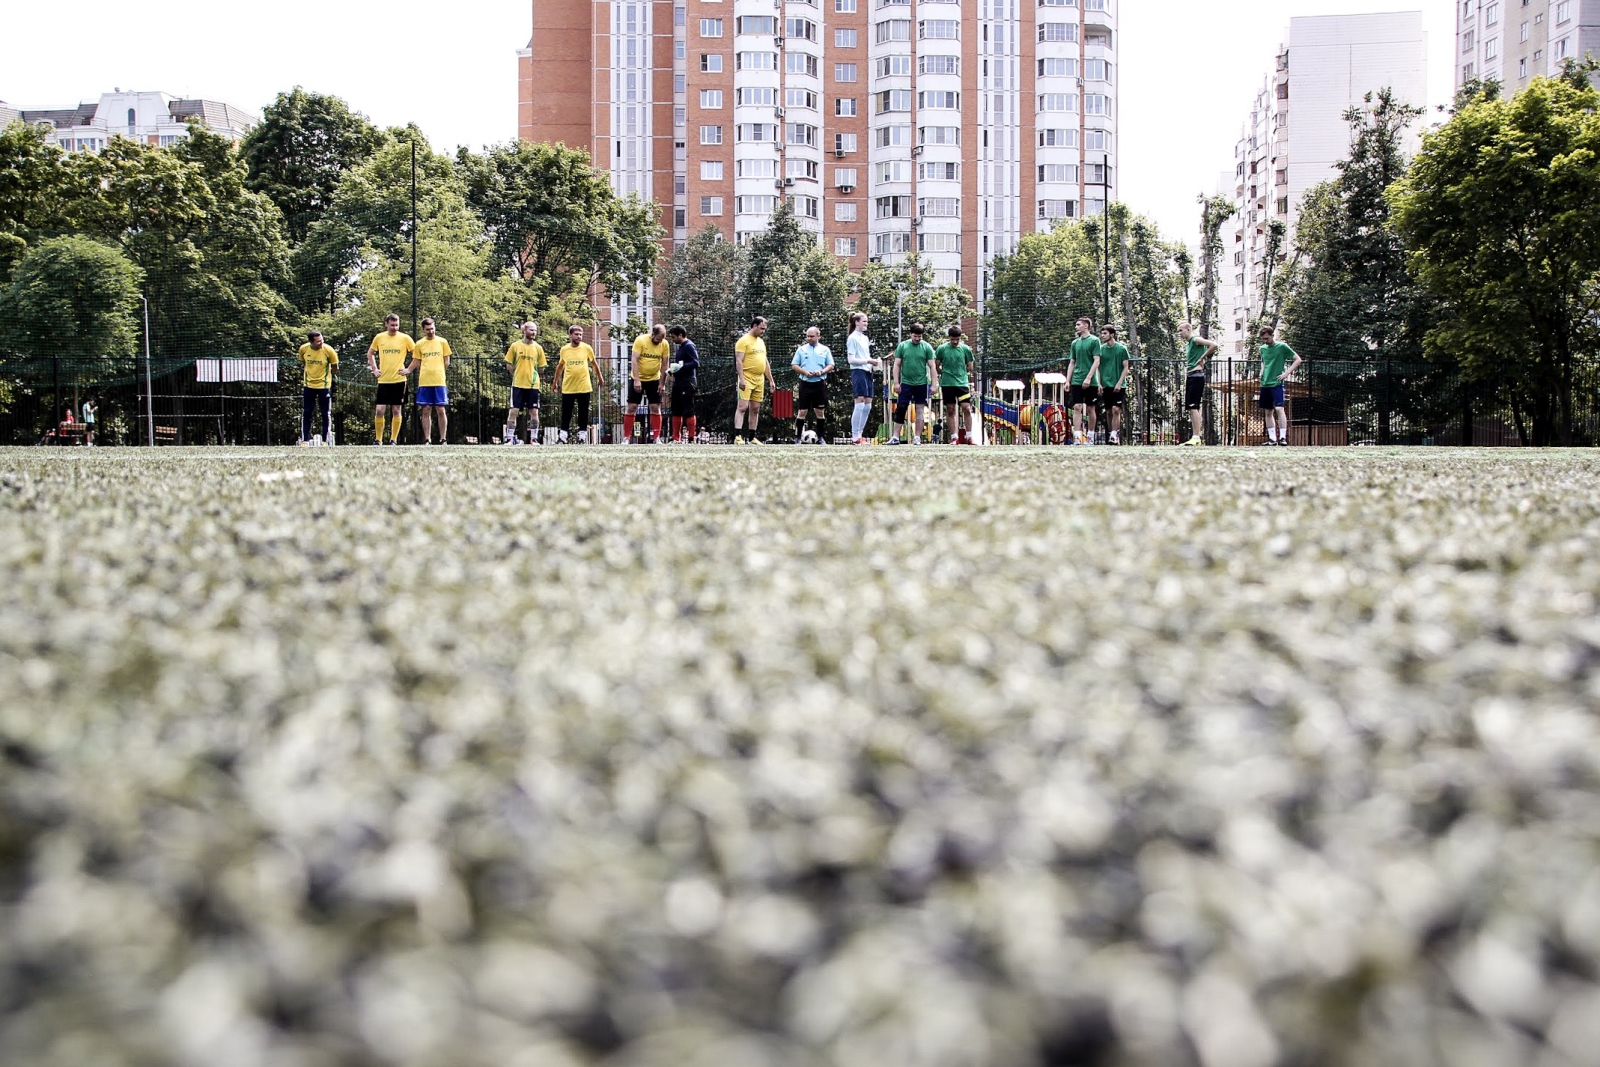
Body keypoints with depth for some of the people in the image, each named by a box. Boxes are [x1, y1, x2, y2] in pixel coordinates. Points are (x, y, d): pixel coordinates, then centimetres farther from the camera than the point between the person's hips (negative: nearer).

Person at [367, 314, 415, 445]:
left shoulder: (405, 338, -1)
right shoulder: (379, 338, 5)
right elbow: (370, 353, 20)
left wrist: (409, 369, -2)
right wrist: (374, 369, 10)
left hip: (399, 380, -1)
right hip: (383, 380, 1)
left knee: (396, 411, 3)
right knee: (379, 410, -5)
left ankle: (394, 440, 9)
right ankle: (378, 439, 4)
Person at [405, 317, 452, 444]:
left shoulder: (442, 342, 6)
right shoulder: (420, 344, 9)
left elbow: (446, 362, 9)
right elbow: (416, 363, 15)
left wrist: (436, 370, 3)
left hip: (439, 382, -1)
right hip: (424, 382, 1)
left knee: (441, 410, -3)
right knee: (426, 410, 1)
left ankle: (443, 439, 2)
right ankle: (427, 440, 4)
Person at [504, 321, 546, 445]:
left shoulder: (538, 348, 4)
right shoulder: (515, 346, 0)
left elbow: (541, 367, 11)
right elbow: (509, 364, 7)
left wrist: (531, 374, 6)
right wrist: (516, 376, 4)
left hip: (533, 385, 1)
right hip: (518, 384, -1)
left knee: (534, 412, 2)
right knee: (513, 411, -3)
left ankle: (534, 438, 10)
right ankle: (510, 438, 3)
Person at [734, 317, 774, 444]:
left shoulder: (761, 342, 18)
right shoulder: (743, 341, -6)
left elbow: (765, 362, 23)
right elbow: (739, 361, -13)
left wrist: (771, 380, 20)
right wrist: (741, 379, -21)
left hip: (759, 380, 8)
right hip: (747, 379, -8)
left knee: (755, 409, 9)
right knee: (743, 407, -14)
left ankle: (751, 438, 14)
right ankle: (737, 436, -18)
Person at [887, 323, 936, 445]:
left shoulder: (927, 347, 0)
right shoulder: (902, 346, 2)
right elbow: (897, 365, 5)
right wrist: (896, 382, -2)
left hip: (921, 384, 0)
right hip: (906, 383, 0)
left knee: (919, 411, 4)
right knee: (900, 410, -2)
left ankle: (917, 437, 10)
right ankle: (896, 437, 1)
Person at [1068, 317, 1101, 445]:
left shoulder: (1094, 341, -2)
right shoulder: (1075, 342, 13)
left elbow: (1096, 361, -9)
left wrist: (1088, 378, -18)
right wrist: (1067, 381, 8)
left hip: (1091, 382, -4)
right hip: (1076, 381, 4)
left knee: (1090, 409, 4)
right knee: (1077, 408, -7)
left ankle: (1090, 437, 14)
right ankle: (1077, 438, -12)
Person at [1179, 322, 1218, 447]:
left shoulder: (1196, 340, -8)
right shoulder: (1187, 344, 20)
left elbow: (1214, 345, -21)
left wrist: (1202, 358, -15)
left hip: (1197, 376, -10)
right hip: (1190, 377, 10)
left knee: (1193, 407, -14)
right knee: (1191, 408, 9)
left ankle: (1196, 437, -16)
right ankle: (1195, 437, 12)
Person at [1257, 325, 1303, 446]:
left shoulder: (1282, 347, -6)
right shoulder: (1263, 348, 12)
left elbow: (1298, 359, -4)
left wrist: (1287, 373, -12)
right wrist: (1262, 371, 11)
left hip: (1277, 383, -7)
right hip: (1265, 384, 7)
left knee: (1279, 409, -17)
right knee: (1268, 412, 7)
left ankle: (1283, 438, -20)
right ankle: (1272, 439, 12)